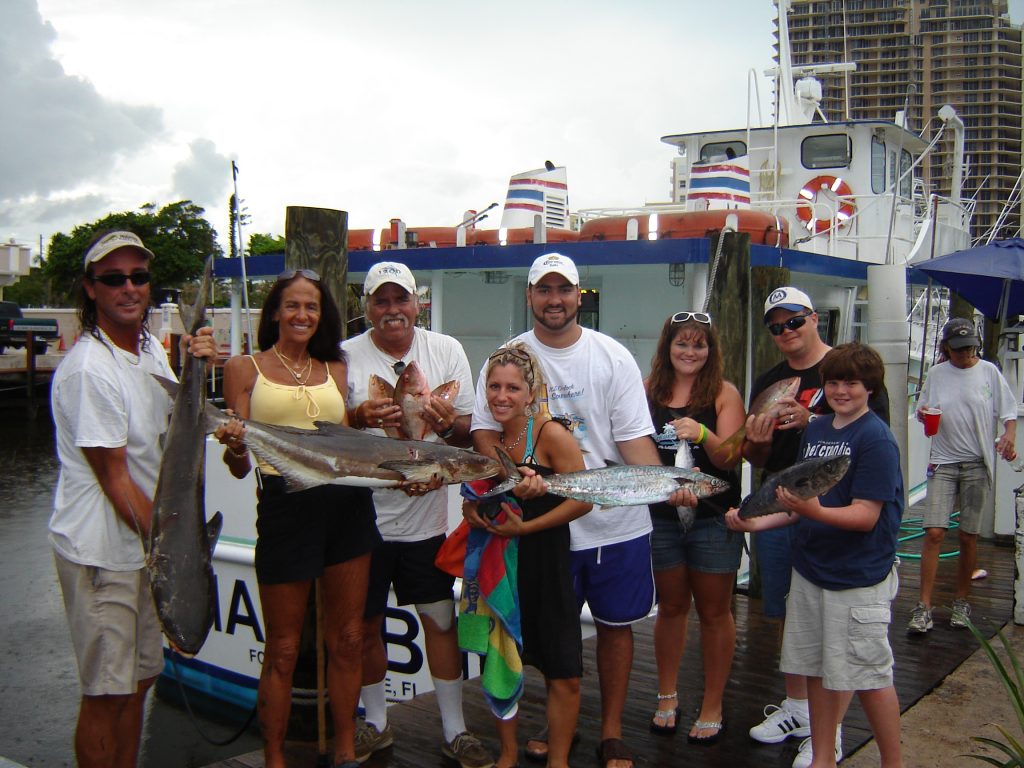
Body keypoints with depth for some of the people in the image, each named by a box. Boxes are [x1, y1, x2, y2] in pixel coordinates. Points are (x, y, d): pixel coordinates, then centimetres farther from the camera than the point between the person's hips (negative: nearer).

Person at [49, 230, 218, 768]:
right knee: (106, 694, 1)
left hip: (146, 544, 9)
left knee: (138, 680, 18)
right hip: (100, 552, -8)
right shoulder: (89, 369, -19)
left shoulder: (150, 348, 8)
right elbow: (115, 479, -18)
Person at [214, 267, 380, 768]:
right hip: (284, 503, -3)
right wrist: (235, 449, -22)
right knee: (283, 650, 6)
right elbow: (239, 466, 1)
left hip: (346, 501, 4)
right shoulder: (245, 369, 5)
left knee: (347, 640, 11)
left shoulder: (335, 370, 15)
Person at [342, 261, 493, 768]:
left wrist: (448, 425, -20)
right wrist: (358, 418, -23)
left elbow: (469, 431, 3)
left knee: (441, 621, 7)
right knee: (366, 626, 13)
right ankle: (375, 724, 34)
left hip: (426, 514, 1)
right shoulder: (346, 357, -3)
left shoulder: (447, 351, 2)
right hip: (363, 514, 0)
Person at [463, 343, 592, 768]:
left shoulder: (551, 434, -16)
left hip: (544, 561, -5)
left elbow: (582, 499, -18)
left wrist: (526, 527, -19)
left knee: (563, 675, 2)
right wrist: (471, 510, -6)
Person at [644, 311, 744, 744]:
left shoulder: (724, 393, -5)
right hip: (661, 517, 2)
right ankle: (667, 697, 31)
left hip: (714, 519, -2)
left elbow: (731, 458, -11)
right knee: (671, 607, 15)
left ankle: (712, 707, 22)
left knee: (714, 612, 8)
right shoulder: (648, 391, 1)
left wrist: (702, 434, -30)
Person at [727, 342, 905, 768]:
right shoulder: (815, 430, 8)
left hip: (859, 578, -7)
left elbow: (866, 516, -18)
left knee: (869, 676, 3)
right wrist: (759, 521, 5)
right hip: (810, 569, 7)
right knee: (818, 669, 15)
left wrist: (815, 512, -34)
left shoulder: (875, 438, -13)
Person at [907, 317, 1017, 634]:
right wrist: (923, 414, -9)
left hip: (977, 464, 0)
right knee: (934, 533, -9)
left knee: (968, 536, 6)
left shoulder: (989, 371, 3)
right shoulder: (936, 374, 6)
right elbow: (923, 410, 14)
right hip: (943, 462, 0)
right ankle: (924, 608, -6)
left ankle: (961, 601, 22)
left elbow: (1008, 410, 5)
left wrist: (1010, 434, -15)